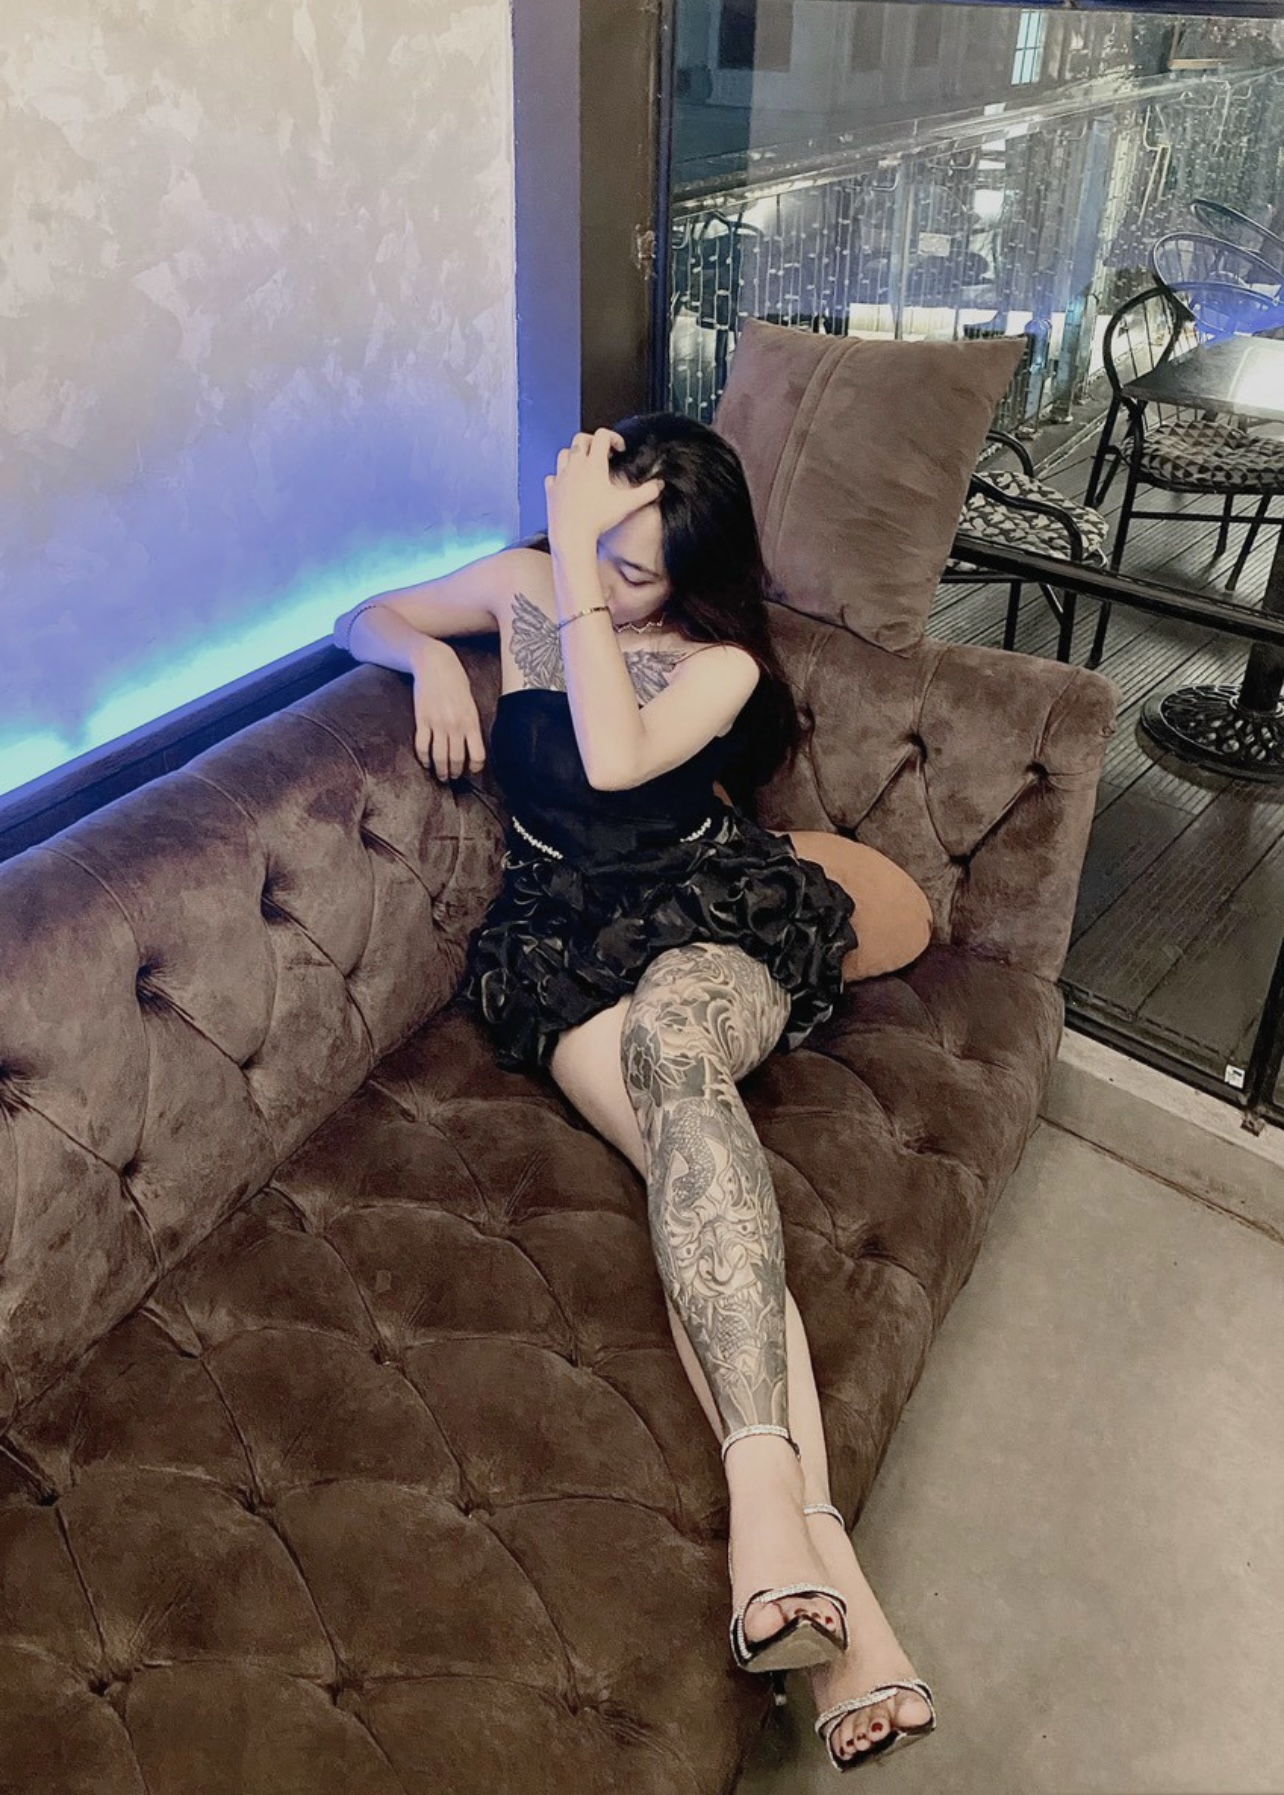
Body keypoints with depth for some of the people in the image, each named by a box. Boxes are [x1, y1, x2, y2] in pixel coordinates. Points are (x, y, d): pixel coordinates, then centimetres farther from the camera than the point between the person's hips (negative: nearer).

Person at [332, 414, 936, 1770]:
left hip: (714, 920, 0)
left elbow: (614, 759, -18)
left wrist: (579, 573, -16)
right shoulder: (522, 589, 10)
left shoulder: (722, 659, 1)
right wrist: (428, 654, -1)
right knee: (698, 1157, -30)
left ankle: (765, 1488, -51)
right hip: (565, 939, 1)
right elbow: (361, 619, 22)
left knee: (670, 1036, -40)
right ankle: (830, 1574, -42)